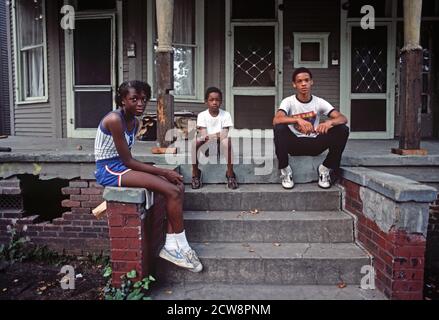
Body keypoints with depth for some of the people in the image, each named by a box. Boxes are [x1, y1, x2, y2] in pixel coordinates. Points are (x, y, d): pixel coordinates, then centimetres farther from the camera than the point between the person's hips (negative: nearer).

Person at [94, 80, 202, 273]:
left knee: (178, 187, -5)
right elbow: (127, 161, -18)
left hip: (122, 167, 9)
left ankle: (171, 246, -4)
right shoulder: (115, 119, -18)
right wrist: (163, 172, -16)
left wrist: (160, 172, -5)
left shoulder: (135, 122, 9)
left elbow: (127, 159, 8)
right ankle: (181, 247, -5)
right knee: (172, 191, -20)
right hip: (109, 170, -9)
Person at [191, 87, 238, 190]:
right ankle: (195, 173, -11)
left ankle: (230, 173, -21)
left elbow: (225, 134, -14)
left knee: (227, 141, -34)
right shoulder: (202, 115, -2)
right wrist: (218, 134, -28)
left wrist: (208, 136, -26)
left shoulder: (226, 115, -3)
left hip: (220, 145, 0)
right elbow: (203, 135, -13)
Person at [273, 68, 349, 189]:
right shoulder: (288, 101, -9)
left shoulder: (319, 102, -2)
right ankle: (285, 169, -14)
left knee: (342, 130, -19)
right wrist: (298, 120, -45)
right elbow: (276, 120, -29)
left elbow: (343, 119, -12)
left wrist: (329, 122, -36)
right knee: (279, 128, -32)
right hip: (294, 144, -2)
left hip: (314, 144, 2)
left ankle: (325, 168, -3)